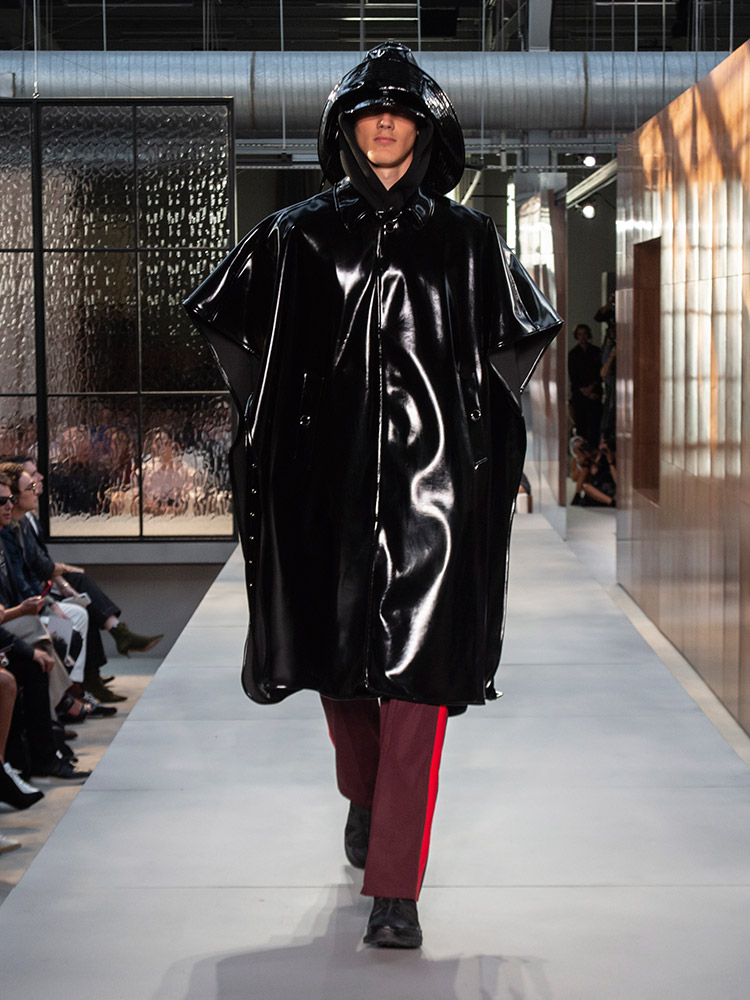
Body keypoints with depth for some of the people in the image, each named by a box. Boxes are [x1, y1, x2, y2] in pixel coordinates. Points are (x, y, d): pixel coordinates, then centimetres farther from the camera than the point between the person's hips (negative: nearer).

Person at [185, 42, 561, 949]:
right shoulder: (298, 235, 7)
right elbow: (220, 313, 18)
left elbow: (521, 332, 21)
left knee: (418, 669, -9)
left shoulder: (464, 238, 8)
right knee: (337, 654, 11)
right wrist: (279, 409, 14)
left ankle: (395, 890, -8)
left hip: (431, 481, -1)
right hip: (325, 480, 1)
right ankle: (362, 793, 43)